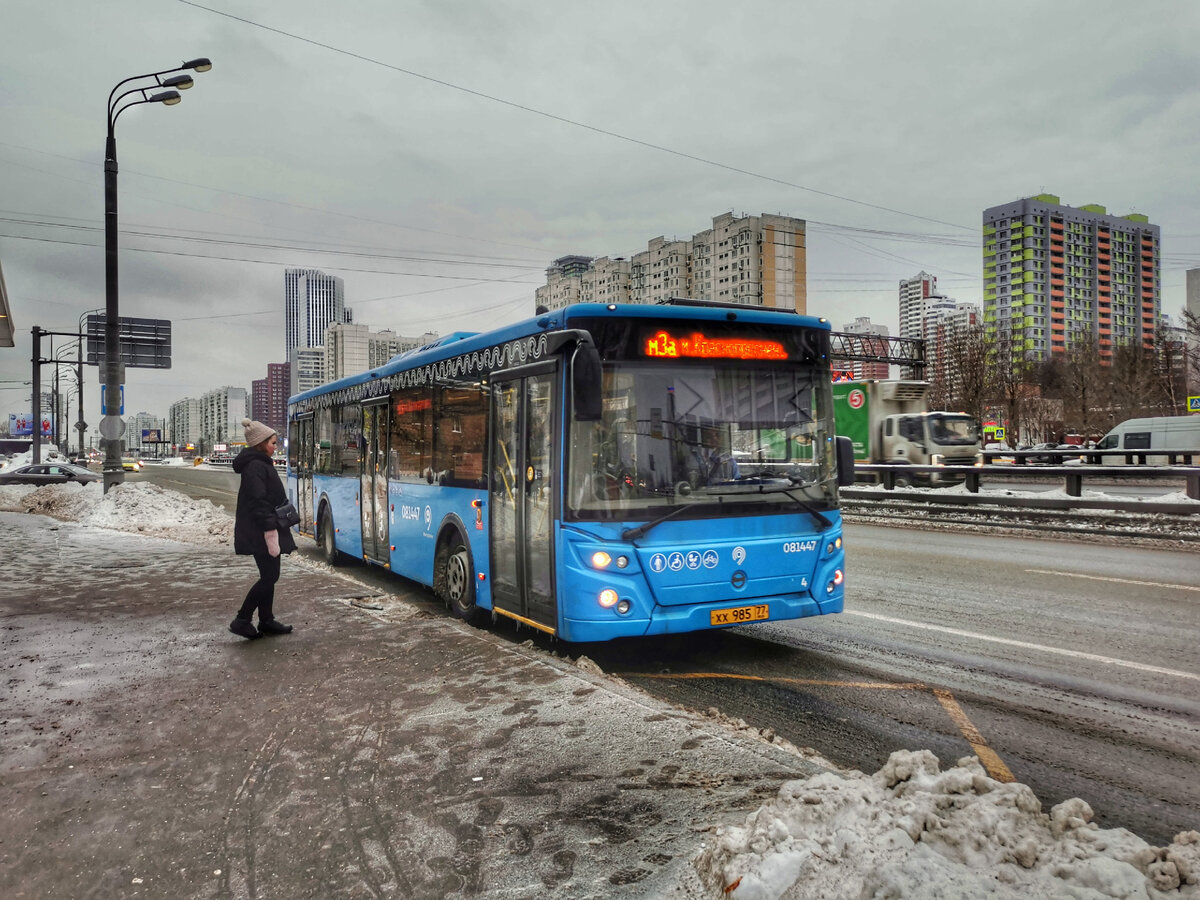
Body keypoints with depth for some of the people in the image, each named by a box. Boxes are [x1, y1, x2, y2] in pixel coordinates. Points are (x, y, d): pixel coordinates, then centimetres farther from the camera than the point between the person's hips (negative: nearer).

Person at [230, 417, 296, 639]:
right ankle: (242, 620, 0)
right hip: (261, 532, -10)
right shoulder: (256, 466, -17)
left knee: (269, 575, 14)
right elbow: (259, 503, -23)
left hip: (261, 531, 10)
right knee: (269, 576, -6)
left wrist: (273, 527, 21)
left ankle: (267, 620, 22)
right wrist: (270, 532, -25)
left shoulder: (260, 463, 15)